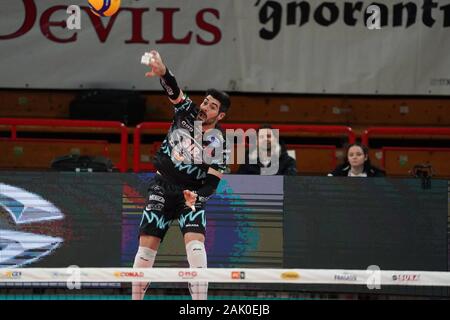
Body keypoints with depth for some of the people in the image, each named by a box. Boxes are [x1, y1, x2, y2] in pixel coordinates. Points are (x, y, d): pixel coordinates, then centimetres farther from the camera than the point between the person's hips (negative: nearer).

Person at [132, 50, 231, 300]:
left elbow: (212, 183, -10)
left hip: (192, 194, -2)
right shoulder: (187, 112, -4)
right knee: (147, 244, -4)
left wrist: (196, 196, -30)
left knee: (195, 242, -21)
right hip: (162, 188, 2)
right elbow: (173, 89, -21)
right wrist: (163, 72, -42)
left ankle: (200, 304, -23)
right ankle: (136, 298, 5)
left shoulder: (219, 144, -10)